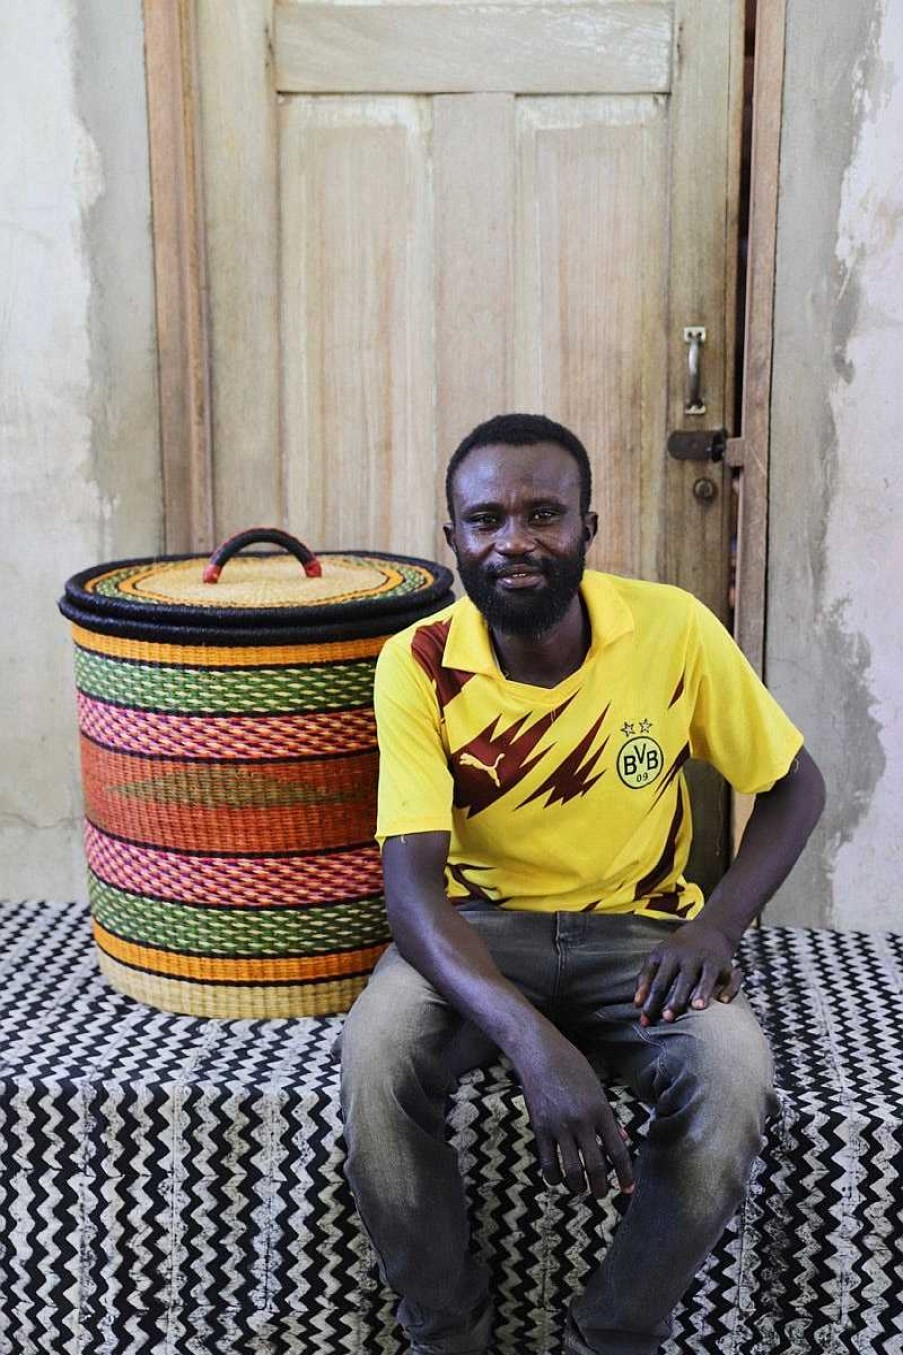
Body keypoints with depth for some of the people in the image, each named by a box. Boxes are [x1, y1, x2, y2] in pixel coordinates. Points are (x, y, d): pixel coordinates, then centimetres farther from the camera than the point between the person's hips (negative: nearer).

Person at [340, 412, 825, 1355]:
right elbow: (412, 883, -22)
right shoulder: (418, 665, -15)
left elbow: (794, 783, 2)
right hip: (475, 929, 0)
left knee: (736, 1075, -30)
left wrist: (718, 925, -16)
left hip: (637, 927, 1)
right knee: (375, 1056, -31)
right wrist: (536, 1045, -38)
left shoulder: (673, 630, -12)